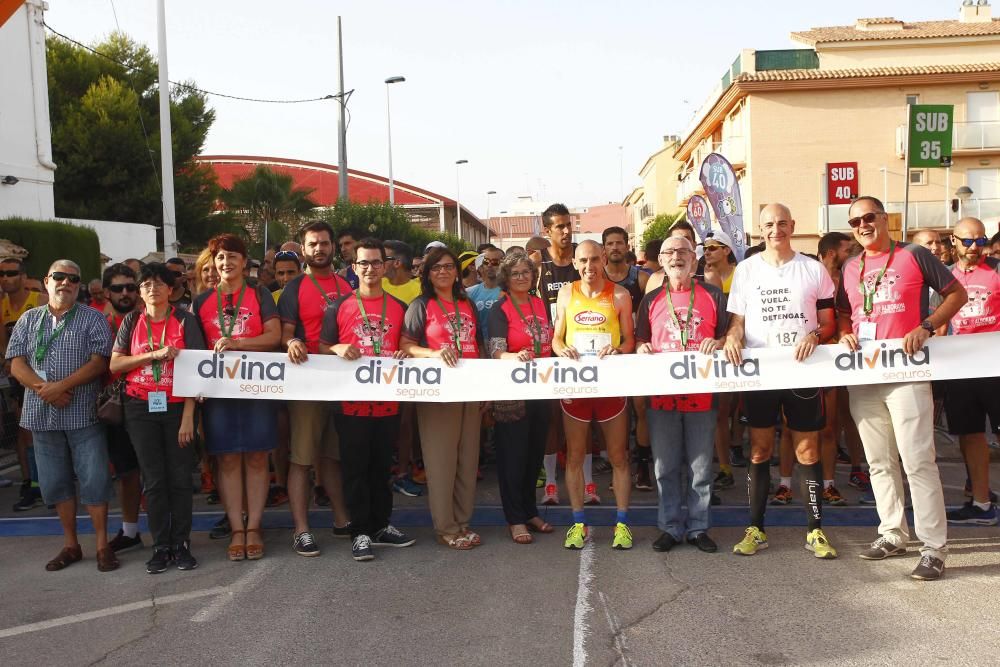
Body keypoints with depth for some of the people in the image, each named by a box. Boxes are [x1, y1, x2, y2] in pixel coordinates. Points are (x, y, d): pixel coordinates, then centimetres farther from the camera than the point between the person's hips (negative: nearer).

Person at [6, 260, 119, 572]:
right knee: (56, 481, 10)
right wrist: (42, 388, -13)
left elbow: (99, 362, -8)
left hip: (84, 414, -4)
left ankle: (102, 544, 8)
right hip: (43, 414, 4)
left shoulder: (92, 318, 1)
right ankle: (70, 544, 22)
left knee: (94, 479, -3)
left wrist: (61, 386, -17)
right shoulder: (29, 320, 12)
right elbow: (16, 364, 5)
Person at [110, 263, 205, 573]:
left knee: (180, 478, 1)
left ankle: (181, 545, 10)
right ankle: (161, 547, 11)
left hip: (176, 406, -2)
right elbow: (114, 364, 1)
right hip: (141, 409, 2)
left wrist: (188, 415, -11)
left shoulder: (185, 319, 0)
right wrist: (154, 354, -13)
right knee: (153, 479, 4)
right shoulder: (132, 321, 8)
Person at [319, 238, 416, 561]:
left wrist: (405, 354, -5)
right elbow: (321, 347, 4)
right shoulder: (339, 306, 2)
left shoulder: (399, 307, 10)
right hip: (352, 402, -3)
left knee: (382, 465, 13)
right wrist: (338, 348, -17)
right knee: (356, 467, 2)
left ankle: (381, 525, 24)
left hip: (388, 401, 3)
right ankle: (360, 532, 10)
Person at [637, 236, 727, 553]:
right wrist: (642, 348, -6)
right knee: (666, 467, 7)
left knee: (700, 467, 6)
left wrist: (718, 342, -12)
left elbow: (729, 333, 8)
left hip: (701, 394, -1)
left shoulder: (713, 295, 5)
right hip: (661, 395, 1)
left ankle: (698, 528, 19)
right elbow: (640, 339, 15)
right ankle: (670, 527, 18)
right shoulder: (651, 300, 10)